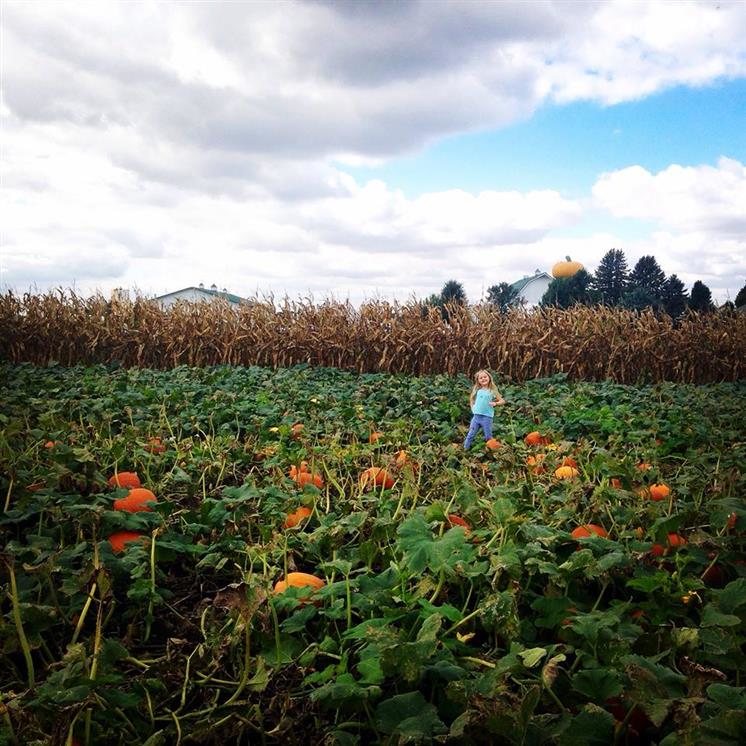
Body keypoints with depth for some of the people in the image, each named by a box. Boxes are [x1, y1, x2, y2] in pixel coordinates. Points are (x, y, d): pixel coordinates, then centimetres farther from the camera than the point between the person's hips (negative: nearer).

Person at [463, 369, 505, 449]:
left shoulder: (492, 391, 0)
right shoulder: (477, 390, 7)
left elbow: (502, 401, 1)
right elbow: (472, 399, 25)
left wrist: (495, 403, -17)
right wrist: (473, 407, 9)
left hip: (487, 417, -3)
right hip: (476, 416, 3)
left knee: (488, 437, 5)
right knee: (470, 435, 6)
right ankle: (465, 449, 13)